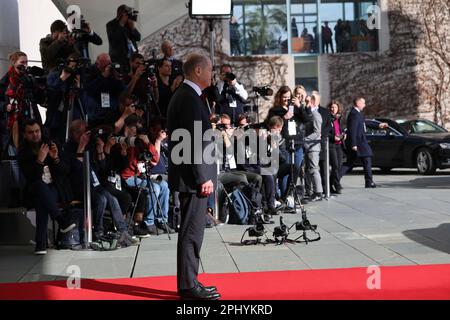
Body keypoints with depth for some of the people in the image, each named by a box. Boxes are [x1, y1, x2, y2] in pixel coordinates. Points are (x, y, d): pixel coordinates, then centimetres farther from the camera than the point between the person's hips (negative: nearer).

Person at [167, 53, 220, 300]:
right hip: (194, 177, -11)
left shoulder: (183, 95, 17)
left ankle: (188, 282, 22)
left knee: (191, 231, 14)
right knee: (192, 231, -4)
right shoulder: (190, 98, -15)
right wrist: (204, 178, -19)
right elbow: (194, 143, -20)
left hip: (190, 177, 11)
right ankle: (188, 286, 3)